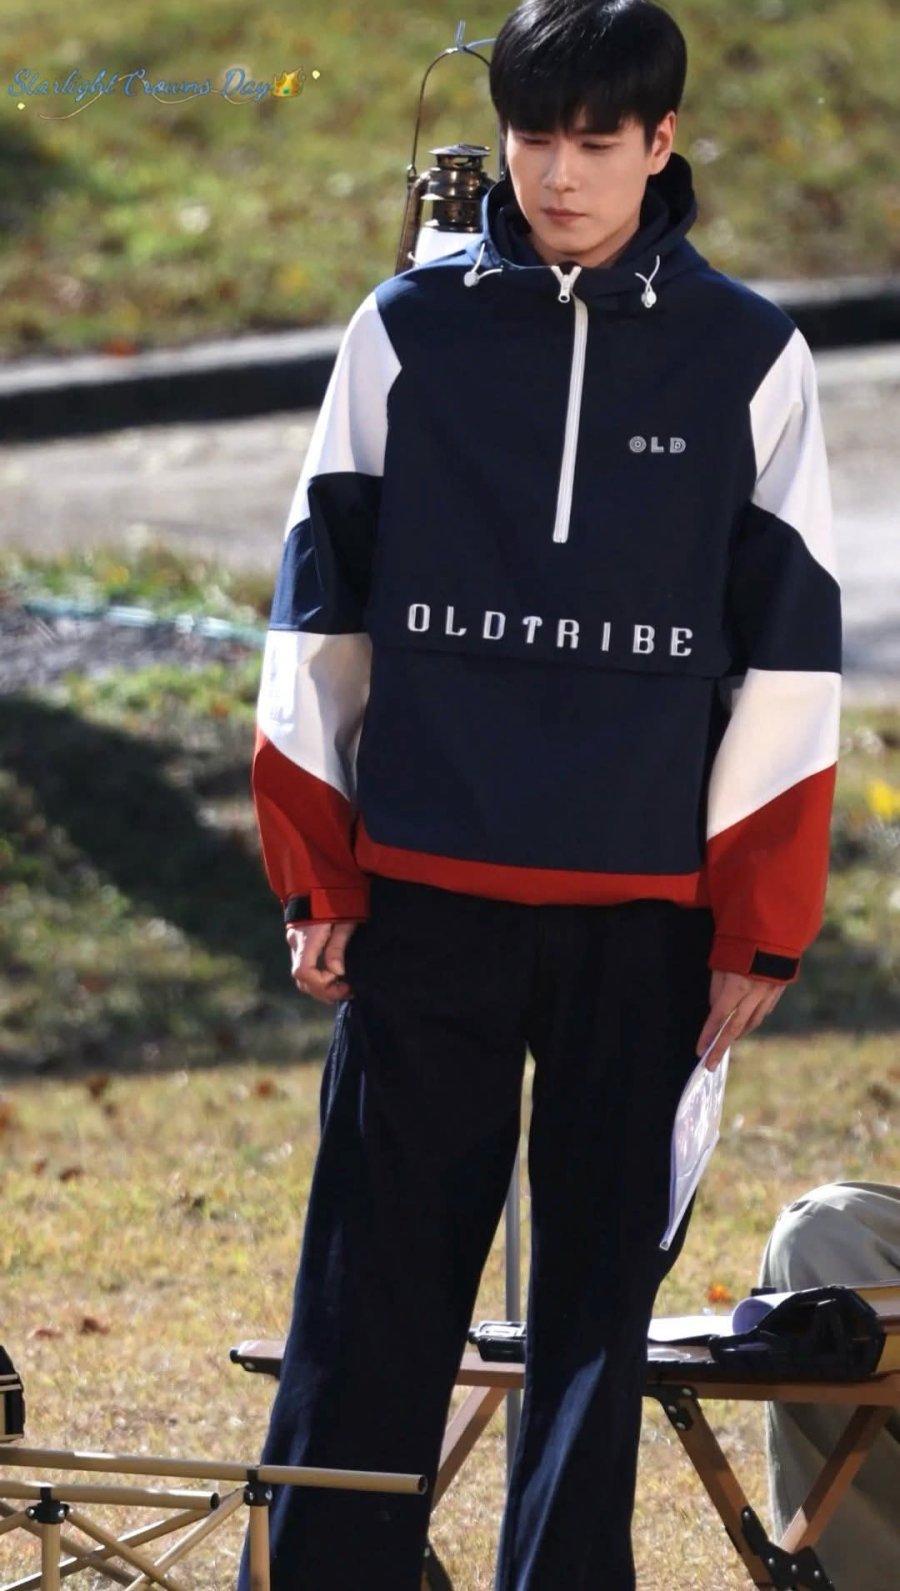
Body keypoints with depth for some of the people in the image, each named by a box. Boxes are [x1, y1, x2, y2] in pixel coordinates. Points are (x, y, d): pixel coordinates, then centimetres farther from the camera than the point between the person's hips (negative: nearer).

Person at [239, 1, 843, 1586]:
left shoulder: (749, 358, 3)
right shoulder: (409, 331, 4)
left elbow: (787, 649, 5)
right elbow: (323, 607, 8)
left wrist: (762, 923, 1)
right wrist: (314, 875, 4)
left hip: (642, 908, 0)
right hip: (422, 889, 0)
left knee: (600, 1286, 4)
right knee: (378, 1279, 0)